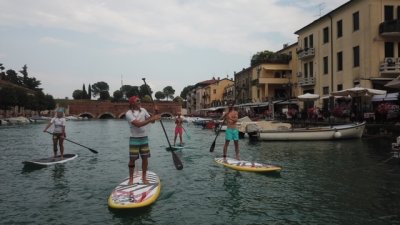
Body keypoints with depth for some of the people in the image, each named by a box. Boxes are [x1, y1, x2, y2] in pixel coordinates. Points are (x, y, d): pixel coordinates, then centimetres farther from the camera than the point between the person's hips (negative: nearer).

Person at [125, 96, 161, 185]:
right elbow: (138, 124, -25)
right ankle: (131, 178, 15)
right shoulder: (129, 113, -13)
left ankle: (144, 177, 19)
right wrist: (151, 119, -28)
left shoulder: (143, 110, 6)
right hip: (134, 139, -4)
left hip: (144, 138, 5)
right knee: (132, 159, 0)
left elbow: (152, 120, 7)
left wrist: (155, 114, -12)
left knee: (145, 158, 6)